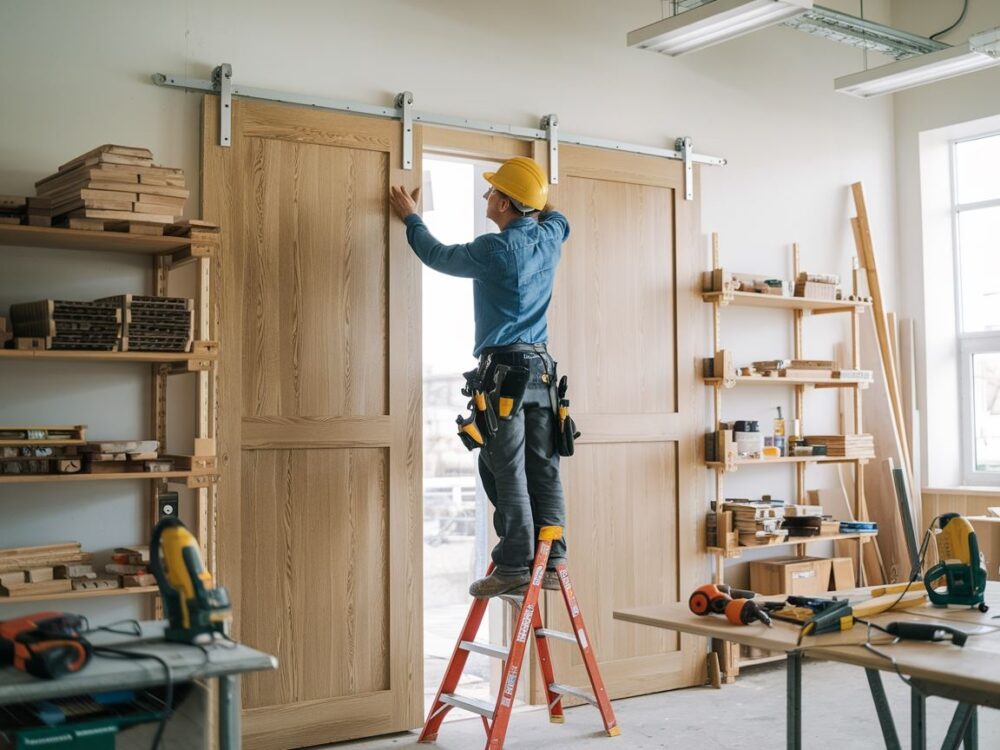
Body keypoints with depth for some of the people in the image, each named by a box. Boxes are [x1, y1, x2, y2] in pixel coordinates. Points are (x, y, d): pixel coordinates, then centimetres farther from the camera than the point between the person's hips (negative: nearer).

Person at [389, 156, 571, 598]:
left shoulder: (495, 250, -10)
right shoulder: (549, 238, 8)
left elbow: (437, 256, 6)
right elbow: (555, 216, 35)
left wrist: (410, 217, 22)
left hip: (504, 367, -7)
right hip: (541, 366, 7)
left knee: (506, 471, -5)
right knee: (543, 468, 6)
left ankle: (514, 567, -5)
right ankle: (551, 561, 7)